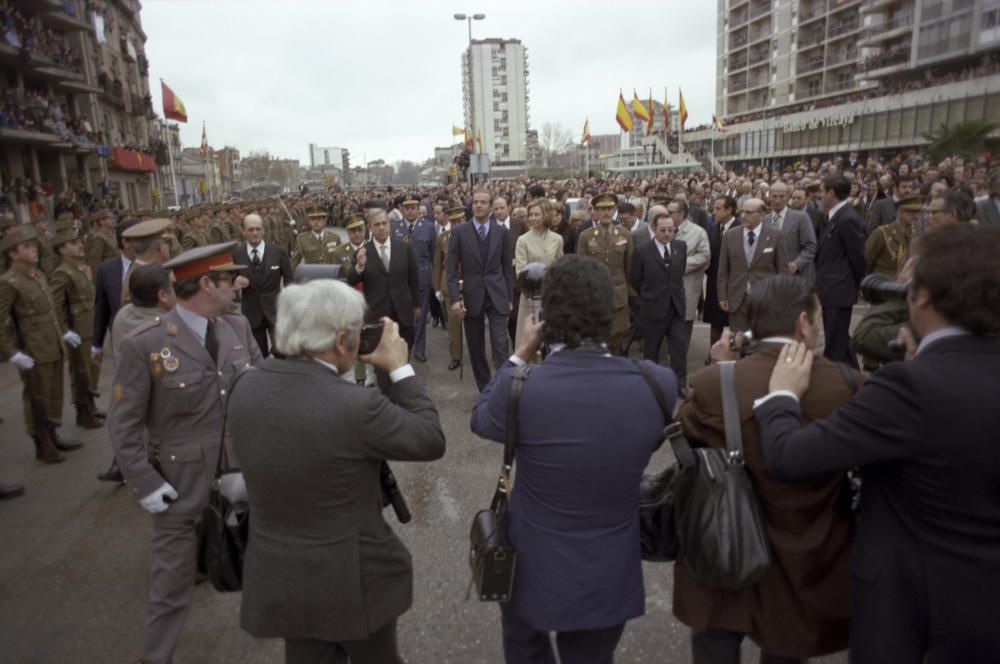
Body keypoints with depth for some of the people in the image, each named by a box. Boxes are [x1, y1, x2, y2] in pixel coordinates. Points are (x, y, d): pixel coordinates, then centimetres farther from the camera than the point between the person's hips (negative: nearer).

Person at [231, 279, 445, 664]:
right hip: (353, 577, -5)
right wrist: (400, 369, -8)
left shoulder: (246, 389, -10)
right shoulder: (356, 406, -29)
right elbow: (431, 441, -15)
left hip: (279, 576, 5)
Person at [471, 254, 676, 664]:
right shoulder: (657, 383, -21)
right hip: (610, 580, 2)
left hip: (532, 573, -1)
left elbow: (480, 419, -3)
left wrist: (520, 354, 3)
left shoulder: (520, 389, -27)